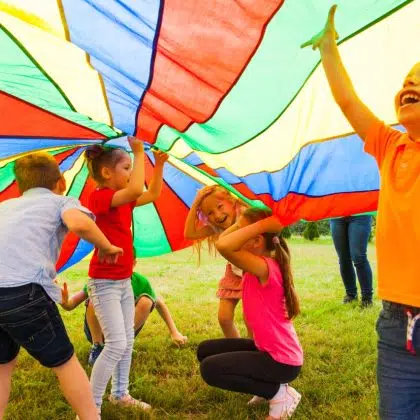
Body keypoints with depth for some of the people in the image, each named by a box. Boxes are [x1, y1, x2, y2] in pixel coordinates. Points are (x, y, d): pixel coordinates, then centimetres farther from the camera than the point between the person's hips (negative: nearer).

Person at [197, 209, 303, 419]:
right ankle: (269, 385, 14)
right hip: (268, 349, 9)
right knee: (206, 350, 12)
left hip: (282, 359, -9)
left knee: (210, 369, -13)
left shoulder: (265, 267, -26)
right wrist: (241, 221, -1)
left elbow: (223, 246, -40)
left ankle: (279, 393, -1)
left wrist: (262, 225, -31)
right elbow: (222, 242, 5)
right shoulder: (255, 267, 2)